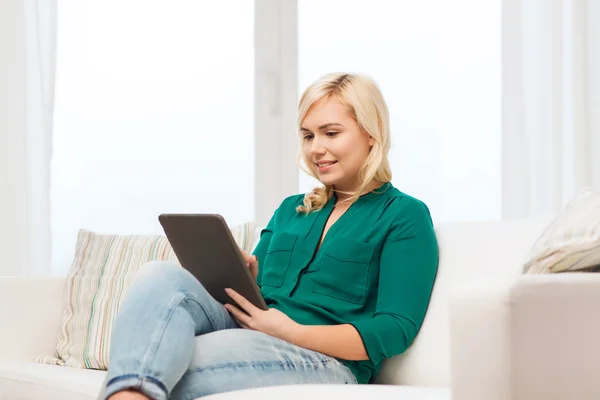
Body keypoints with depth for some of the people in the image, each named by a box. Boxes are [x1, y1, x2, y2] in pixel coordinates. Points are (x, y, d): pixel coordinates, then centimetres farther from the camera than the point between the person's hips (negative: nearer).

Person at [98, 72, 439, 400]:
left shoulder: (405, 216, 5)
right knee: (163, 276, -27)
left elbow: (396, 329, -7)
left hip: (327, 359, -6)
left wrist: (291, 331, -17)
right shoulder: (291, 209, 26)